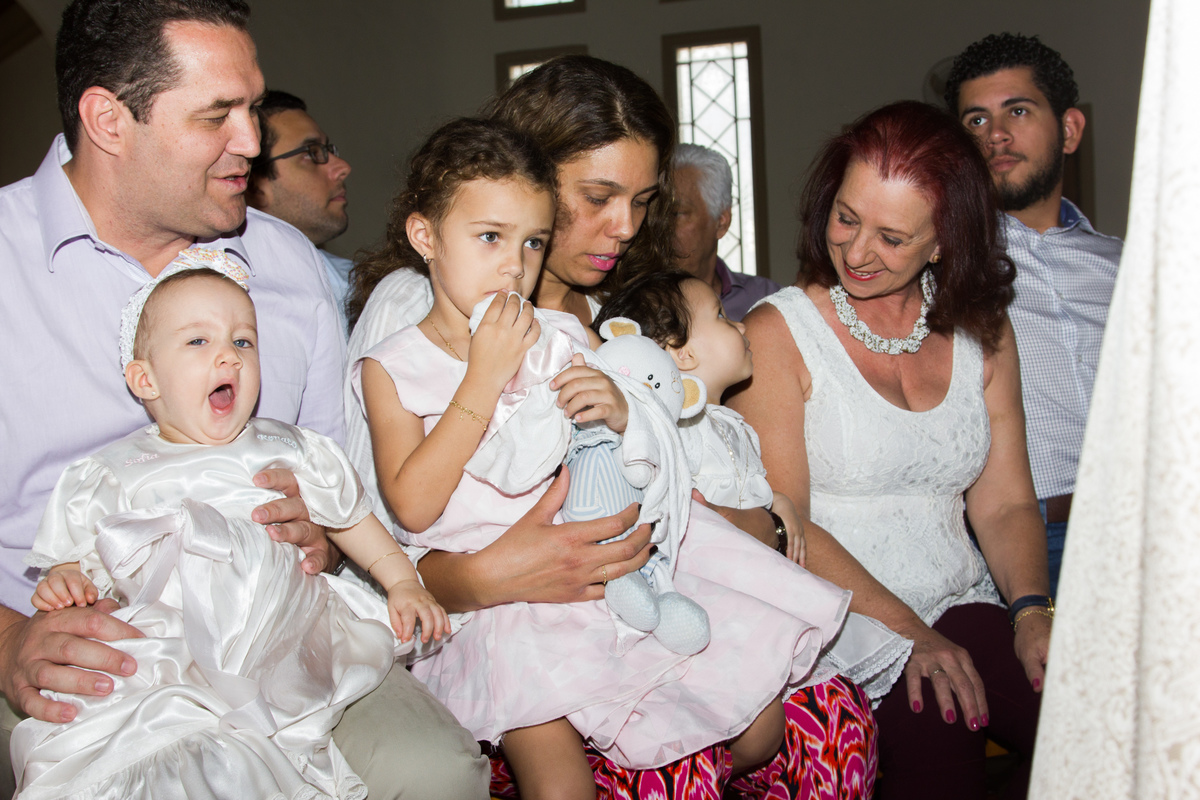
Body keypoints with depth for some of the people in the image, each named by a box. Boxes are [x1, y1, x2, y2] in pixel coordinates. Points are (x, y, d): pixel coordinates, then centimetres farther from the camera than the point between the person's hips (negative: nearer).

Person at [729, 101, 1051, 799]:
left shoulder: (983, 332, 12)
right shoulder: (777, 334, -4)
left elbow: (1005, 504, 11)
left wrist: (1032, 610, -8)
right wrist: (904, 630, -18)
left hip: (963, 612, 4)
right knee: (934, 741, -31)